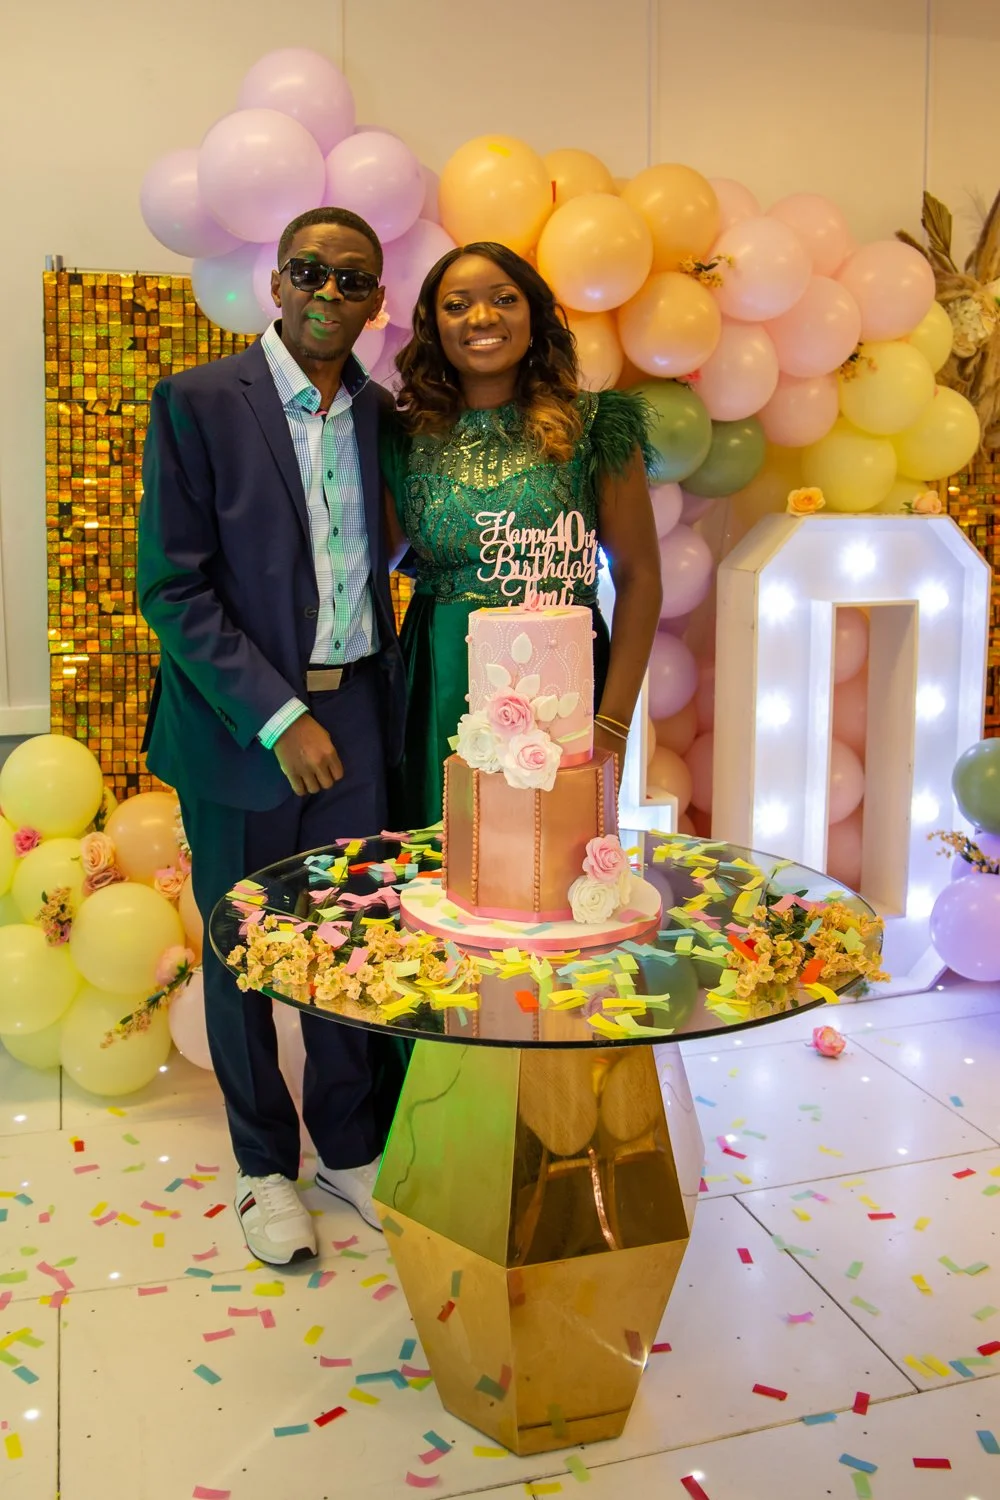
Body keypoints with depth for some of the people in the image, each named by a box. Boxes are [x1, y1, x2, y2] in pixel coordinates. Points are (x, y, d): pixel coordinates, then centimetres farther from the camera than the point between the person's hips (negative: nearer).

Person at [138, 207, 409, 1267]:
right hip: (239, 721, -4)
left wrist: (384, 692, 3)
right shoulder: (197, 402, -8)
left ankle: (350, 1145, 31)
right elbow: (173, 588, -12)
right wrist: (279, 718, -17)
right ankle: (265, 1164, 29)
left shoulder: (380, 414, 7)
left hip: (354, 712, 4)